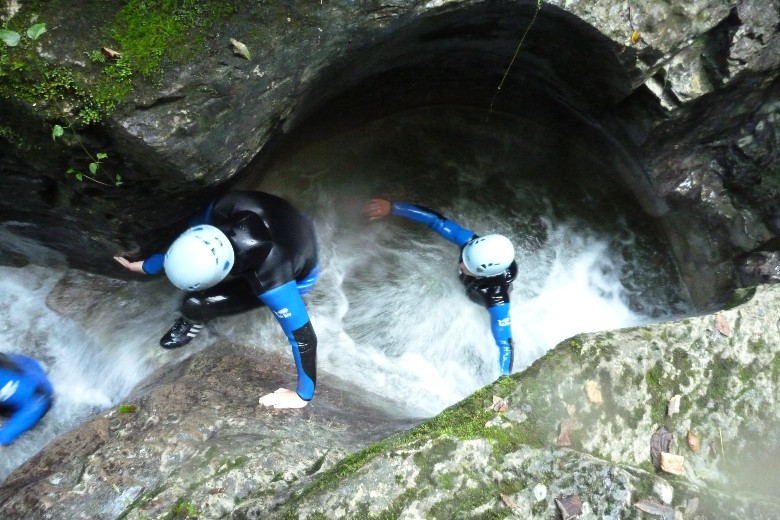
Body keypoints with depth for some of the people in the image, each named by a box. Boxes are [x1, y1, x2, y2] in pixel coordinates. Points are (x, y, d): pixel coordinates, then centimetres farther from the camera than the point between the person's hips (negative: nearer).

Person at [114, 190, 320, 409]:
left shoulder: (272, 284, -43)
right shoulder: (221, 209, -30)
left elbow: (303, 337, -30)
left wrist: (303, 396, -17)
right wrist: (142, 266, 6)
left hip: (297, 277, -5)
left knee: (195, 304, -17)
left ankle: (194, 322, 18)